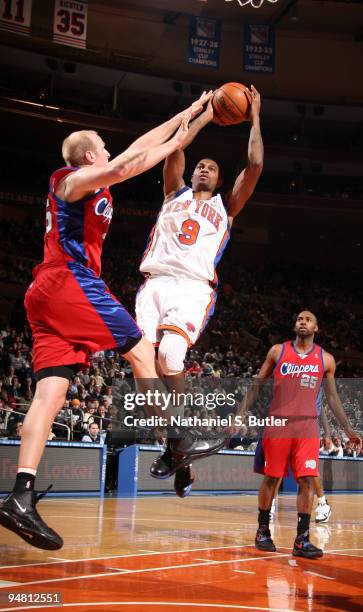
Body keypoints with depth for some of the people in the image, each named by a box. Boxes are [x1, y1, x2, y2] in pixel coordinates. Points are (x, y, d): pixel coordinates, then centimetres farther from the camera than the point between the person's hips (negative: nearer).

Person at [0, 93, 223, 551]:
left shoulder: (90, 183, 27)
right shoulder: (75, 179, 2)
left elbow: (140, 145, 31)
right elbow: (126, 165, -18)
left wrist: (187, 114, 34)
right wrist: (176, 143, -6)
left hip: (45, 291, 9)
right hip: (71, 281, -9)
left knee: (50, 391, -4)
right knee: (140, 349, 0)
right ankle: (176, 443, 1)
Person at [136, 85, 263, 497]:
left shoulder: (225, 207, 25)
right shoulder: (175, 194, 28)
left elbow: (255, 165, 14)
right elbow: (174, 148, 15)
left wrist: (254, 119, 23)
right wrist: (204, 116, 25)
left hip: (195, 287, -2)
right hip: (156, 281, 2)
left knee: (169, 355, -29)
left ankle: (175, 447, -15)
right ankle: (178, 454, -7)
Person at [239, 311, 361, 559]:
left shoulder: (326, 359, 7)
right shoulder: (278, 351, 5)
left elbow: (333, 397, 13)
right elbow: (257, 385, 8)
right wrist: (241, 414, 0)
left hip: (308, 427, 1)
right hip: (278, 424, -1)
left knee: (307, 481, -7)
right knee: (271, 478, 4)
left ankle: (302, 540, -3)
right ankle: (263, 531, 20)